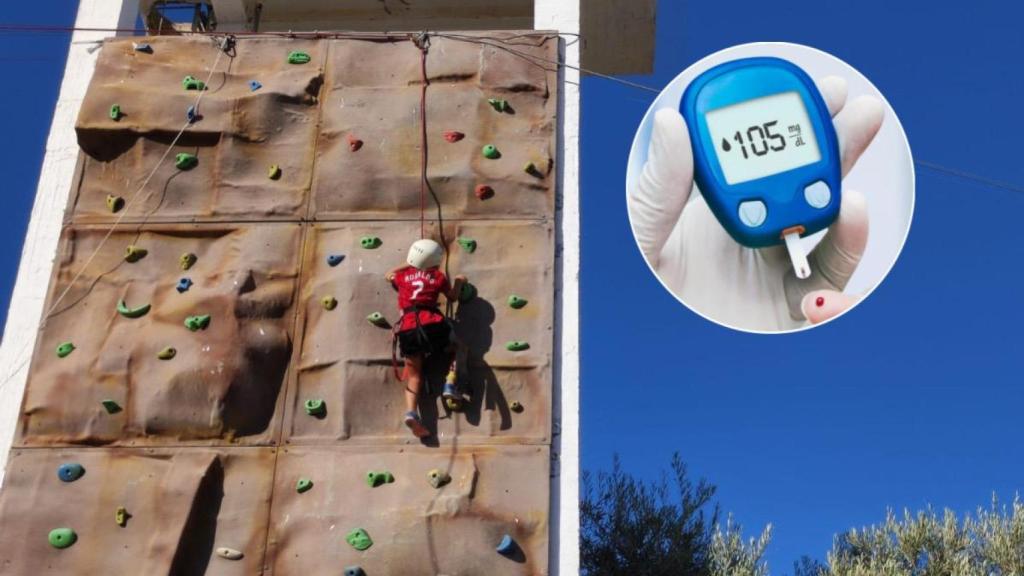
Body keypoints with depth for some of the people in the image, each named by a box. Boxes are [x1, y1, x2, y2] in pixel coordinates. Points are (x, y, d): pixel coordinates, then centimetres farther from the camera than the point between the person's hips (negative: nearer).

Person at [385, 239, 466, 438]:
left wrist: (408, 264, 50)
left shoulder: (403, 275, 19)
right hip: (431, 325, -3)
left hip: (407, 329, 3)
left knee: (414, 375, 8)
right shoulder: (438, 276, 12)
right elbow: (453, 297, 25)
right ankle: (450, 384, 2)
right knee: (458, 348, 23)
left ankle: (411, 412, -14)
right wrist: (459, 282, 43)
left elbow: (389, 276, 42)